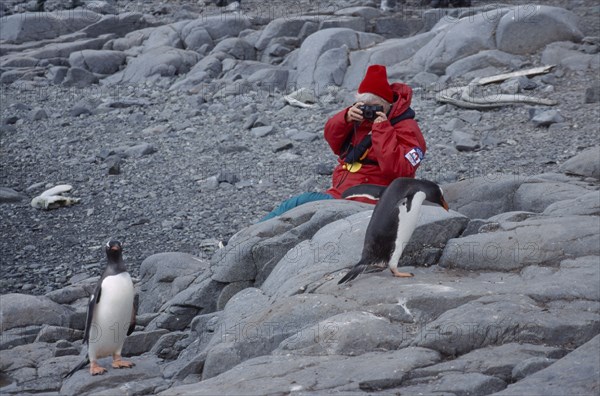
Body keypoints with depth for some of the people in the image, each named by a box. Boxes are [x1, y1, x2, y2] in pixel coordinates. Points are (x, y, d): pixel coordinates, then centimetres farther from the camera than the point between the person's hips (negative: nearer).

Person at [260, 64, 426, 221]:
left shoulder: (406, 129, -8)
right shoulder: (364, 117, 15)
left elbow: (397, 170, -22)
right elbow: (331, 136, 16)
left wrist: (382, 130, -21)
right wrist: (347, 118, -4)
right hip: (338, 193, 8)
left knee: (300, 203, -22)